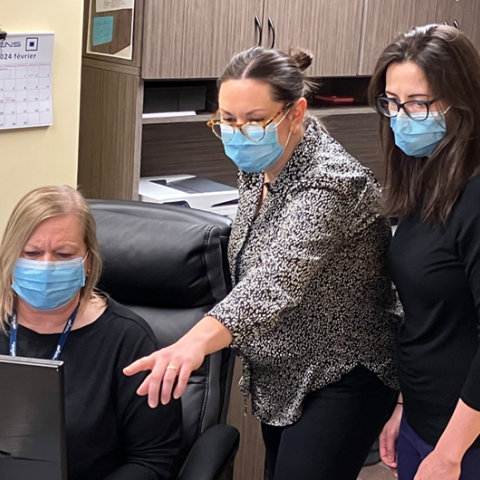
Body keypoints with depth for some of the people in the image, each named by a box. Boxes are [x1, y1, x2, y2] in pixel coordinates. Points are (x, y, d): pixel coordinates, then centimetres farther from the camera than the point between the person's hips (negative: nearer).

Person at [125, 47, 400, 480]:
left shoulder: (331, 181, -27)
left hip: (341, 382, -9)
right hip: (279, 378, 9)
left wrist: (196, 342, -59)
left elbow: (278, 276, -44)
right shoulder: (258, 165, 1)